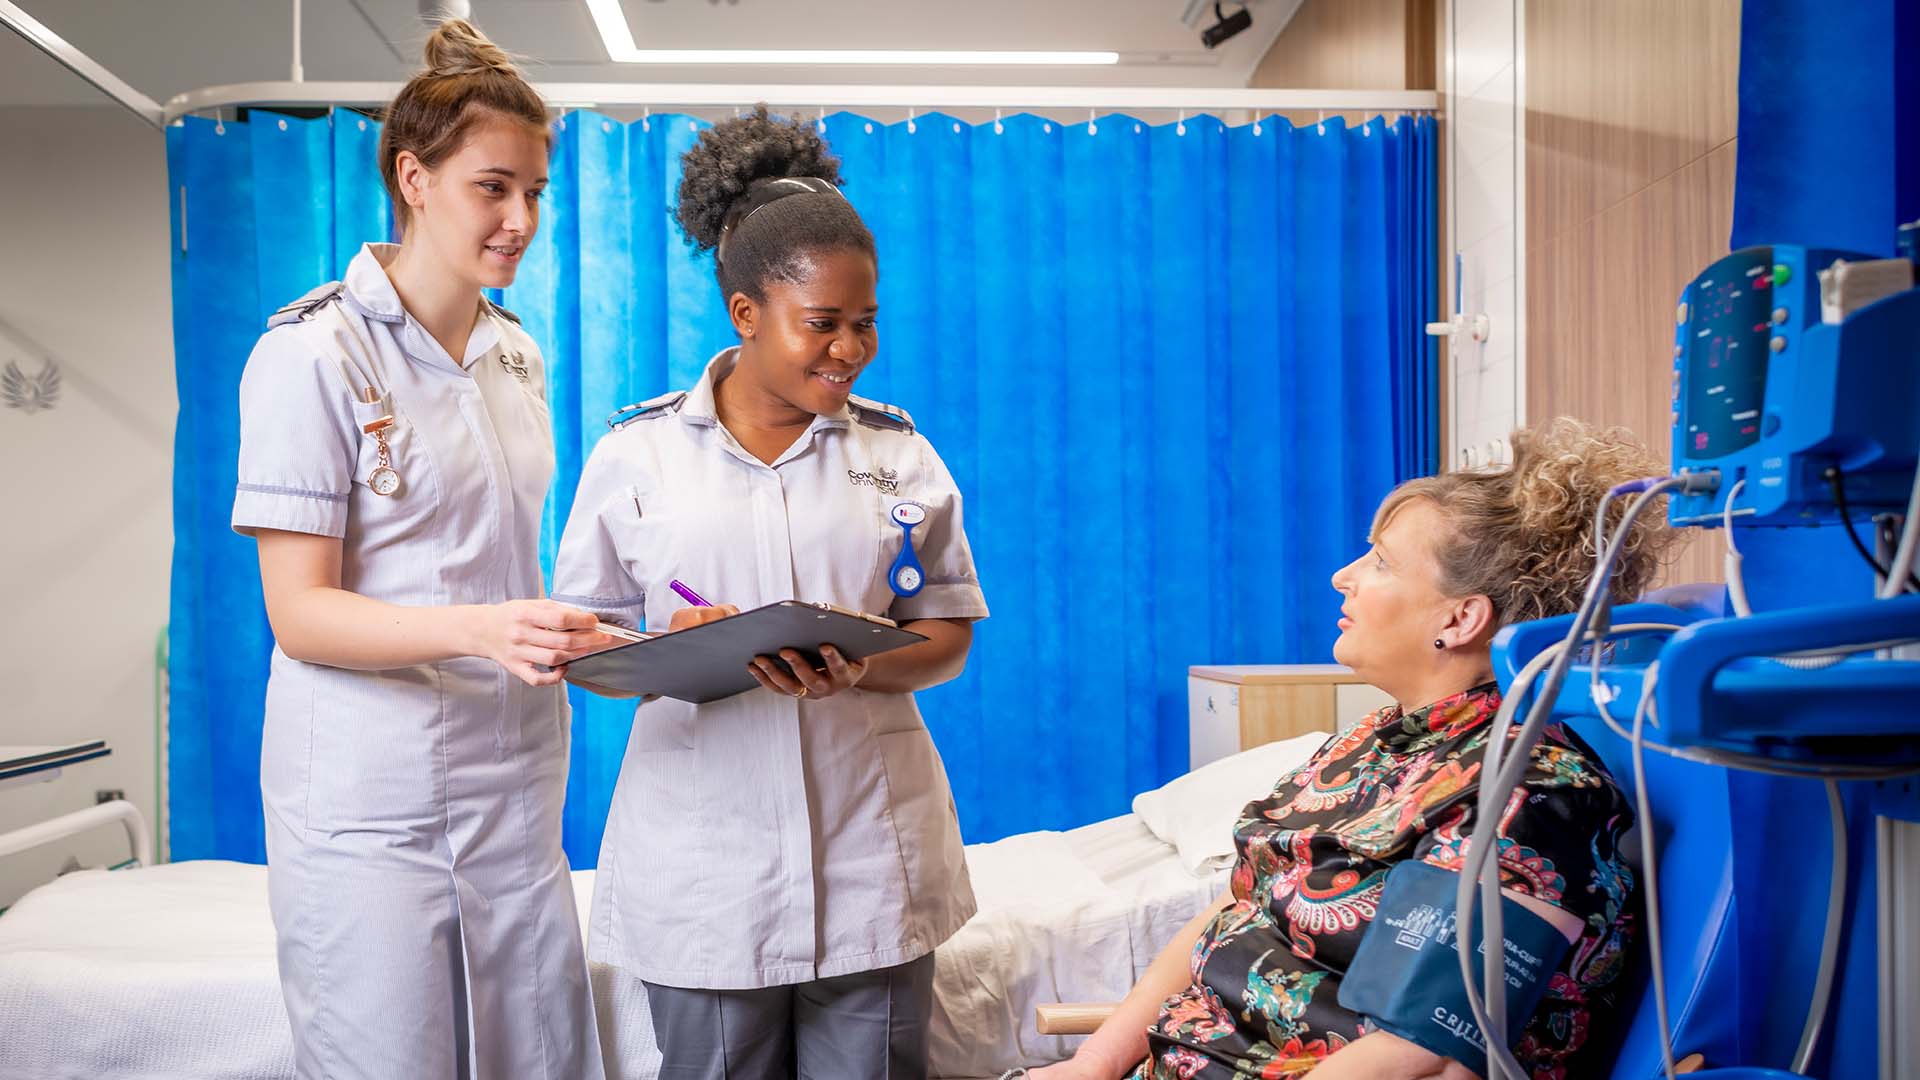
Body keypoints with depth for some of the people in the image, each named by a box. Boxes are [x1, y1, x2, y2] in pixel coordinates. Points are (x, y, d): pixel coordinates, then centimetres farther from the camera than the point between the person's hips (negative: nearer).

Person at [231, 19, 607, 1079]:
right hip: (372, 805, -6)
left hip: (514, 789, 6)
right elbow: (298, 612, -13)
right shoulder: (313, 353, -8)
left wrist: (569, 632, 2)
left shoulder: (517, 356, 13)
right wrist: (481, 630, -27)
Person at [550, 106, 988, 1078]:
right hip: (703, 861, -1)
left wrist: (861, 670, -15)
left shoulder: (901, 456, 6)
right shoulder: (637, 453, 2)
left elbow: (948, 633, 6)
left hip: (872, 855, 2)